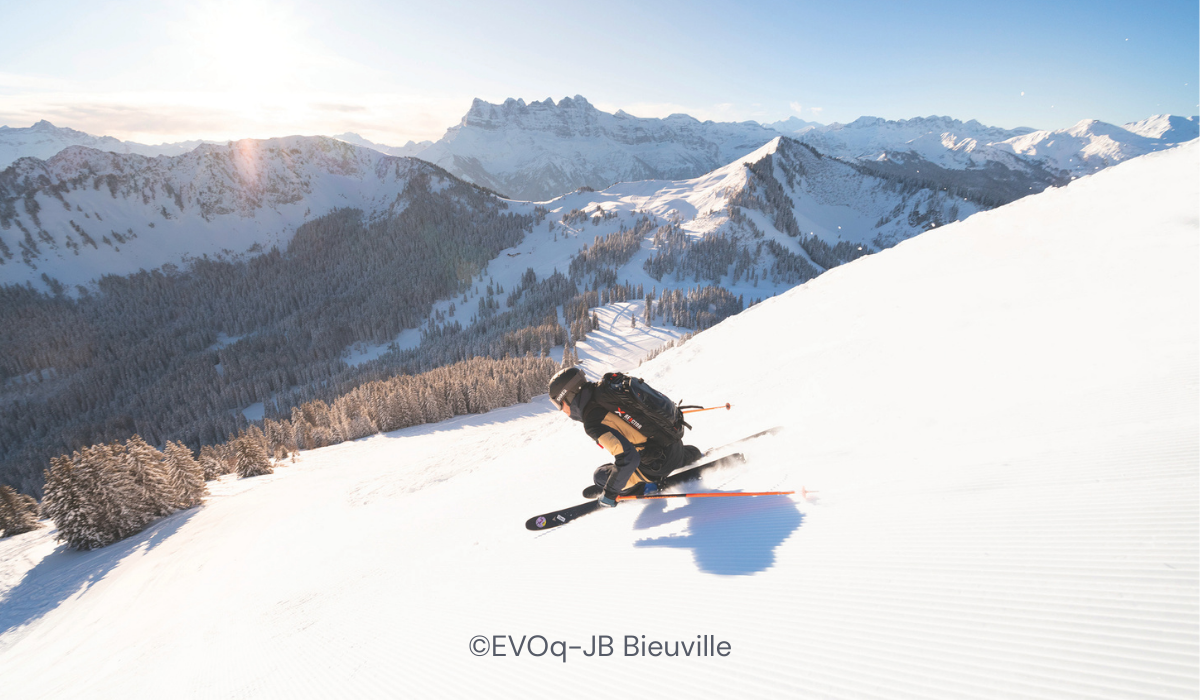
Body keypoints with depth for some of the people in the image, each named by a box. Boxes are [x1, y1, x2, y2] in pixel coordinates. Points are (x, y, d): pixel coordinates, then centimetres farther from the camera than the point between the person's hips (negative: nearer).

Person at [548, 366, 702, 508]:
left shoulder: (594, 422, -24)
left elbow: (627, 458, -30)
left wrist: (609, 493, -17)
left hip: (659, 463, -8)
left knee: (600, 476, 2)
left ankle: (647, 487, 2)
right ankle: (690, 454, 44)